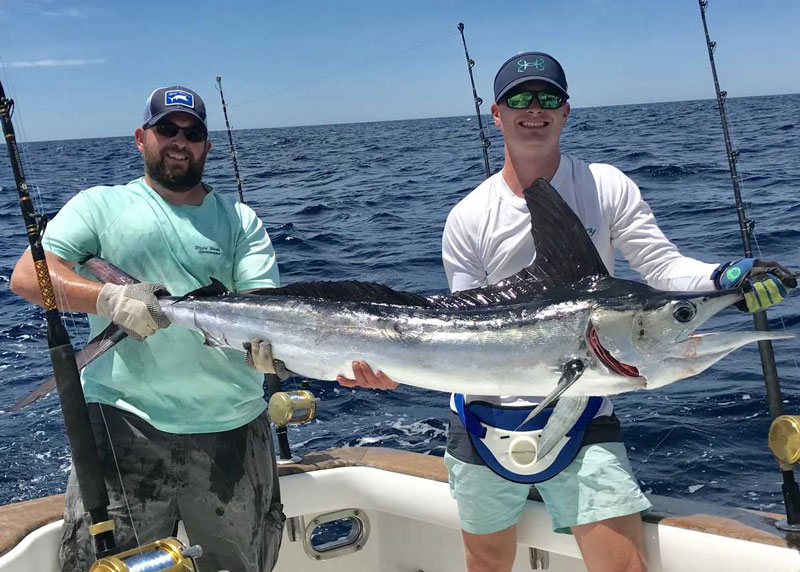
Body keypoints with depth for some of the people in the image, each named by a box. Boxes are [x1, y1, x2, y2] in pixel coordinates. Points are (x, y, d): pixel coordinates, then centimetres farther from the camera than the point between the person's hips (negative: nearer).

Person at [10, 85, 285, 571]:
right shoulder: (101, 205, 8)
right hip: (126, 420, -2)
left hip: (232, 426, 2)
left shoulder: (240, 221, 11)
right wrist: (109, 298, -20)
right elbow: (28, 275, -4)